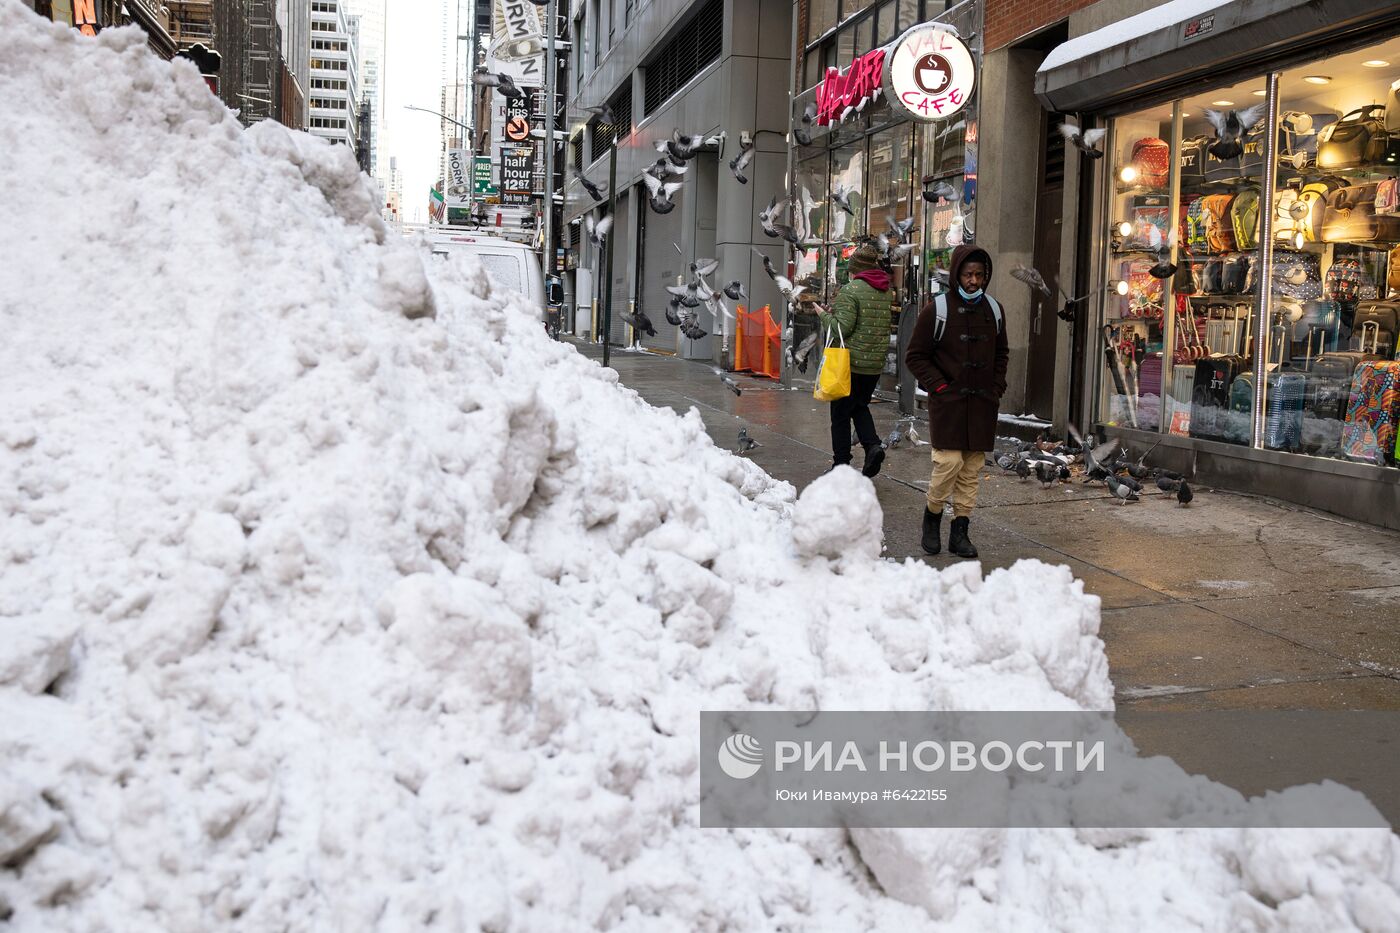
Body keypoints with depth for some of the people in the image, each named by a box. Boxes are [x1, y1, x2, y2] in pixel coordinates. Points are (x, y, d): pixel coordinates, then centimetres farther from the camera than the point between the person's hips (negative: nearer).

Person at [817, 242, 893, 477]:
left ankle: (841, 464, 9)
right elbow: (885, 325, 13)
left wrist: (824, 315, -1)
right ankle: (873, 445, 1)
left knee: (841, 413, 5)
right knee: (860, 406, 23)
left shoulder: (850, 290, -13)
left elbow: (842, 328, -20)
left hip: (850, 362, -6)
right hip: (876, 363, 7)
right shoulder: (885, 291, 9)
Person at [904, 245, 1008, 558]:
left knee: (972, 467, 5)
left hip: (983, 403, 5)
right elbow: (915, 356, 0)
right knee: (949, 462, -12)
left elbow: (1001, 353, 23)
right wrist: (939, 386, -8)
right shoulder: (937, 309, -3)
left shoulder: (993, 309, 12)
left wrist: (997, 389, 10)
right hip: (948, 402, -4)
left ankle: (960, 530, 12)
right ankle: (932, 516, 12)